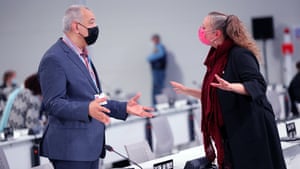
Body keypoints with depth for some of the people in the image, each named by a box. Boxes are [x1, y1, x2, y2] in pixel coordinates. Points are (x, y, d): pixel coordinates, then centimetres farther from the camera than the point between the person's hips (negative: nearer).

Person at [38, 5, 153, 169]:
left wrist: (124, 108, 13)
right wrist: (87, 109, -33)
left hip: (91, 146, 9)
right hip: (71, 148, -9)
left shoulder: (83, 56, 18)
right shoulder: (54, 59, -12)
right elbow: (53, 103, -19)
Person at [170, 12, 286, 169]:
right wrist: (187, 90, 24)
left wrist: (231, 87, -37)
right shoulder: (217, 58, 13)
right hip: (232, 131, 9)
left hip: (252, 129, -8)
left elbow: (258, 85, -21)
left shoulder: (239, 54, -13)